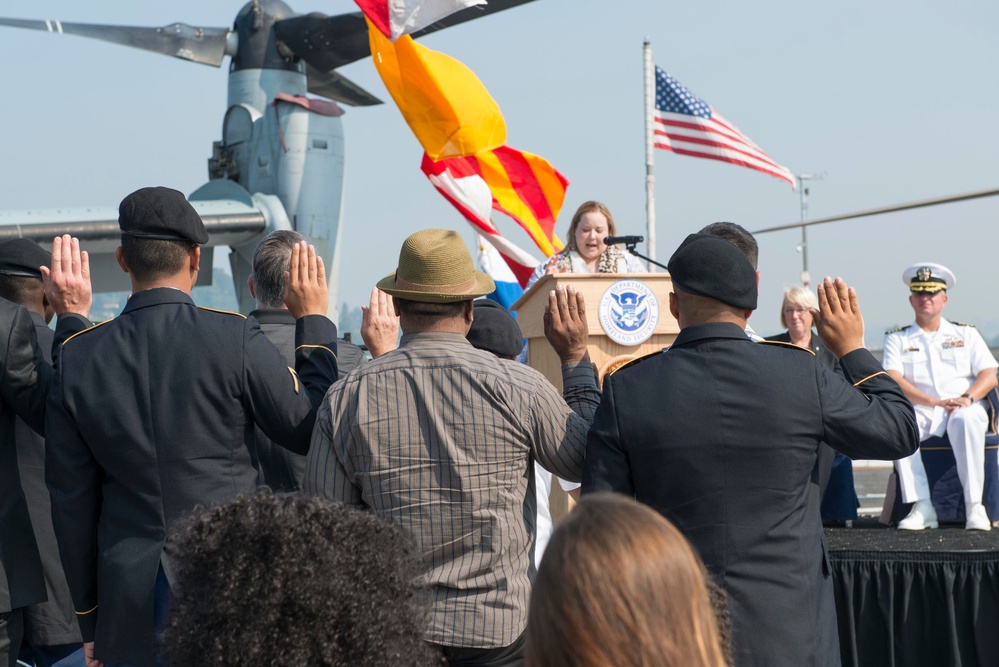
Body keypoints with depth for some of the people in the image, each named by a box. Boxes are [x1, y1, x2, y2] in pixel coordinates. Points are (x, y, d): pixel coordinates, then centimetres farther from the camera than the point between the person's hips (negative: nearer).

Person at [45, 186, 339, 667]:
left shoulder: (77, 357, 0)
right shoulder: (234, 339, -11)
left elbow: (70, 500, 5)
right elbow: (311, 432, 0)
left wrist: (88, 616, 15)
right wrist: (313, 319, 9)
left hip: (129, 608, 3)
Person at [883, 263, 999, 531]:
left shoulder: (966, 334, 18)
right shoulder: (897, 339, 14)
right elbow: (892, 380, -2)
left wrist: (967, 398, -15)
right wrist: (935, 402, -16)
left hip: (964, 408, 0)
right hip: (920, 411, 0)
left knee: (966, 420, -37)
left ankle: (975, 506, -33)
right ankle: (921, 507, -32)